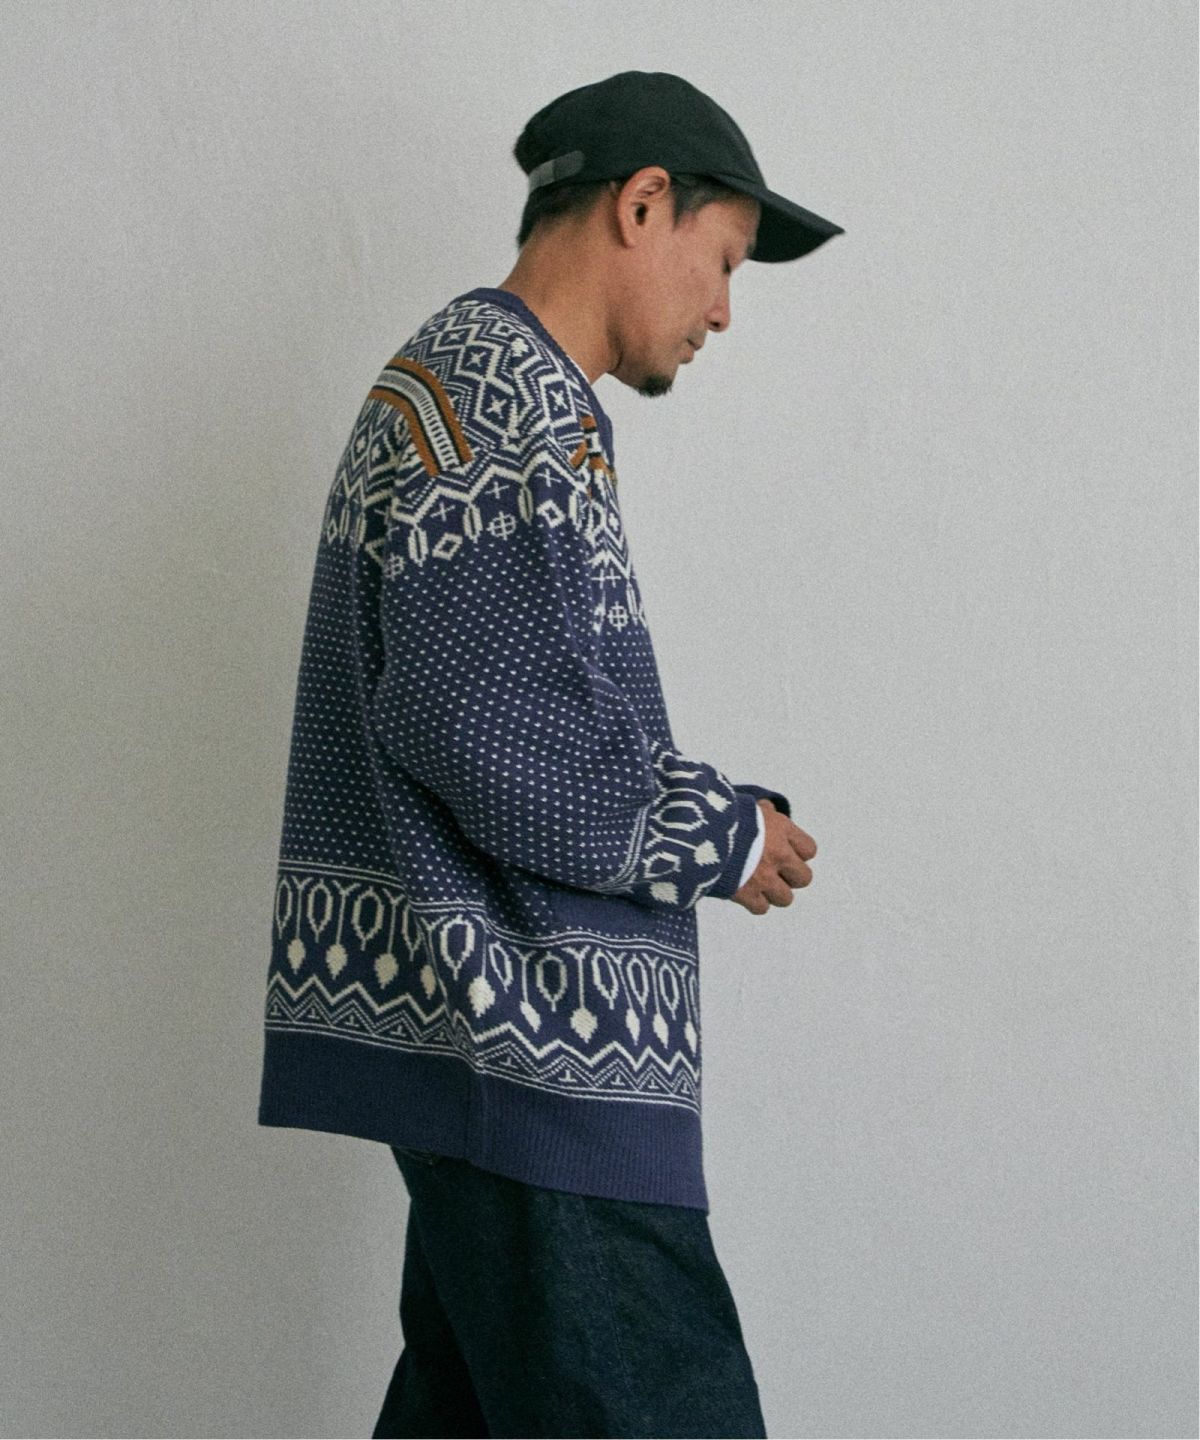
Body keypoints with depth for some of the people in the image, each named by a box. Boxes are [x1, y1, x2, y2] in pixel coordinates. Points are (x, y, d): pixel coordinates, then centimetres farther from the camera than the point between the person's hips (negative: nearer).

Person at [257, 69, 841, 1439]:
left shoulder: (467, 377, 22)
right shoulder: (497, 381, -12)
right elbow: (487, 729, -23)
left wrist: (713, 819, 13)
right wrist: (725, 837, -9)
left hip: (491, 1023, 11)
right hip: (532, 1034, -11)